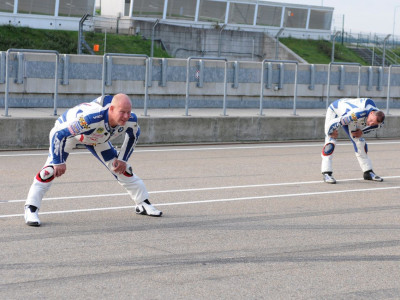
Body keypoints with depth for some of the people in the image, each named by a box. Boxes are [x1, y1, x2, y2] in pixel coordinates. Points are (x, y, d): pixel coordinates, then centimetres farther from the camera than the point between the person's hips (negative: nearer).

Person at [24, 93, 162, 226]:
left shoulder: (130, 120, -29)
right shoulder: (91, 117, -47)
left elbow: (133, 135, -2)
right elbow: (59, 134, -39)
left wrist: (122, 159, -3)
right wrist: (58, 162, -33)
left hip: (96, 138, 5)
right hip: (64, 131, -5)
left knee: (121, 167, 6)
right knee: (52, 168, -24)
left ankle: (143, 204, 24)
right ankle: (31, 209, -16)